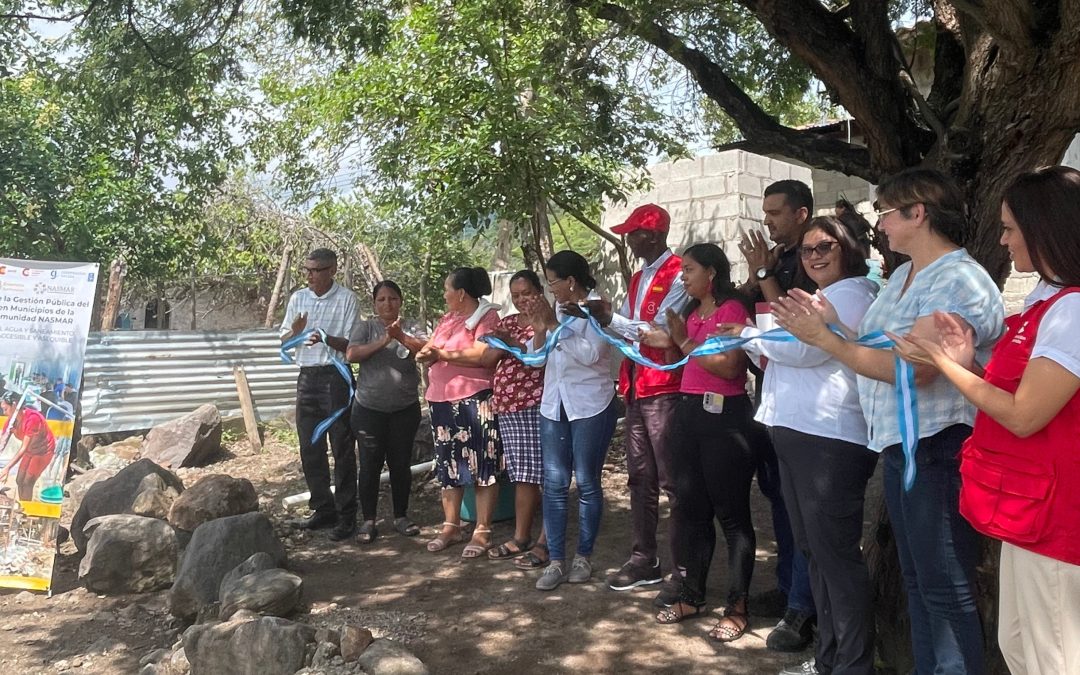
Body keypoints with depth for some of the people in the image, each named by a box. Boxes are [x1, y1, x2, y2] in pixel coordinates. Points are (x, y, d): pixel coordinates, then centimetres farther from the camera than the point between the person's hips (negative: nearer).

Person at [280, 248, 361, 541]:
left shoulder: (347, 299, -6)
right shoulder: (298, 298, 9)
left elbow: (351, 344, -8)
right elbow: (284, 340, 12)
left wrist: (326, 338, -26)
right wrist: (295, 331, -10)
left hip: (335, 377, -6)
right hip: (307, 376, 6)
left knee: (342, 449, -2)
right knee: (310, 448, 11)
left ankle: (346, 516, 5)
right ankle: (323, 509, 23)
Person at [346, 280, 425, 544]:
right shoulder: (365, 327, 1)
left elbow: (425, 350, -15)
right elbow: (352, 355, -13)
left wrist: (401, 336, -32)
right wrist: (384, 340, -22)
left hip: (405, 409, 1)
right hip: (369, 409, -1)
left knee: (401, 464, 9)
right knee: (370, 465, 3)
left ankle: (401, 517, 22)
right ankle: (368, 521, 14)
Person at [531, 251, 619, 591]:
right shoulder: (556, 310, 10)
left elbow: (590, 353, -22)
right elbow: (536, 356, 12)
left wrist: (555, 326, -18)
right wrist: (539, 329, -6)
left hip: (590, 407, -6)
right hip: (553, 406, 6)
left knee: (586, 482, 4)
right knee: (554, 483, 3)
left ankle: (583, 557, 17)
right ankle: (556, 561, 9)